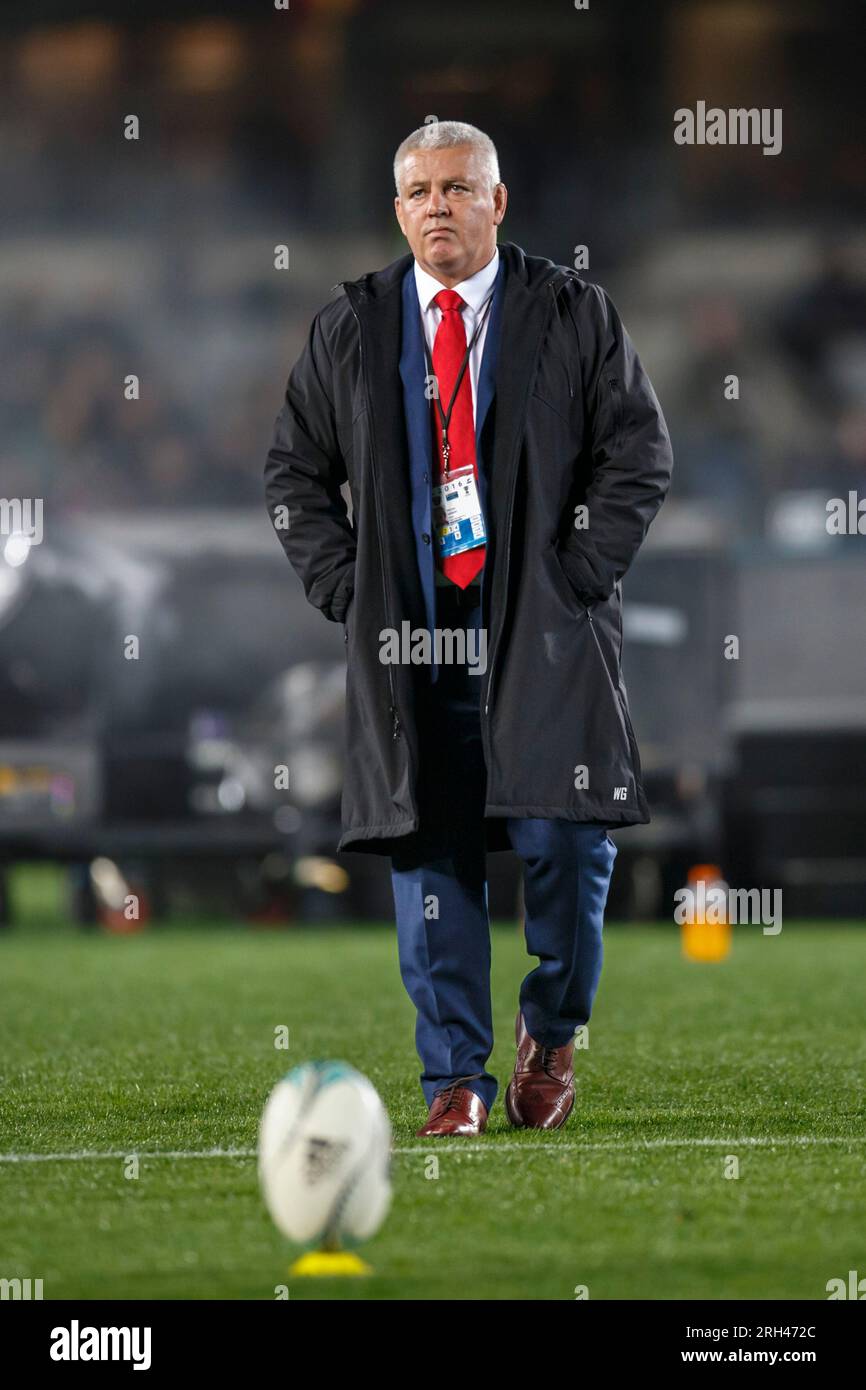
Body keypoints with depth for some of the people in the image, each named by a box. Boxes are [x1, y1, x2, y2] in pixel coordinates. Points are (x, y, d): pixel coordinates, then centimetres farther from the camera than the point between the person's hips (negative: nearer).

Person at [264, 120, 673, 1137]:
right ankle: (455, 1081, 5)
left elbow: (639, 453, 5)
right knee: (429, 854, -1)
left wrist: (579, 571, -5)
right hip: (408, 635, 2)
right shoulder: (348, 328, 9)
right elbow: (294, 472, 15)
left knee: (564, 843, -8)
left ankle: (552, 1033, 16)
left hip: (543, 633, -1)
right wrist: (348, 587, 3)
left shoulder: (574, 316, 4)